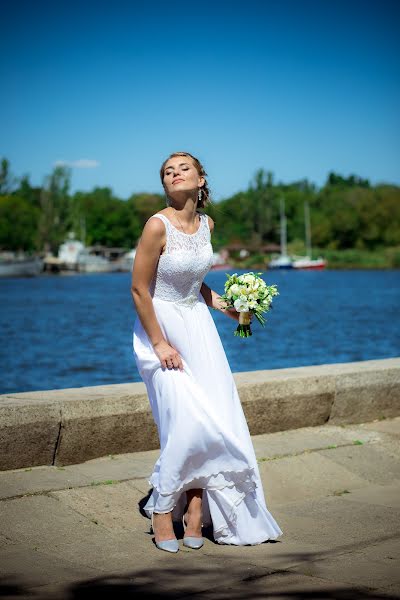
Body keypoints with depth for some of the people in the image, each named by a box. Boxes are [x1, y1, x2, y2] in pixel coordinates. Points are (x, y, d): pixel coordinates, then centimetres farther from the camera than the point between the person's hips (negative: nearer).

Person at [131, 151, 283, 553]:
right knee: (187, 423, -10)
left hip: (198, 325, 6)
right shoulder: (158, 225, -18)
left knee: (217, 419, -1)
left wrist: (226, 307, 8)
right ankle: (162, 510, 9)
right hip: (160, 327, -6)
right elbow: (139, 290, -16)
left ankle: (196, 508, 10)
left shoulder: (206, 224, 3)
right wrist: (160, 345, -15)